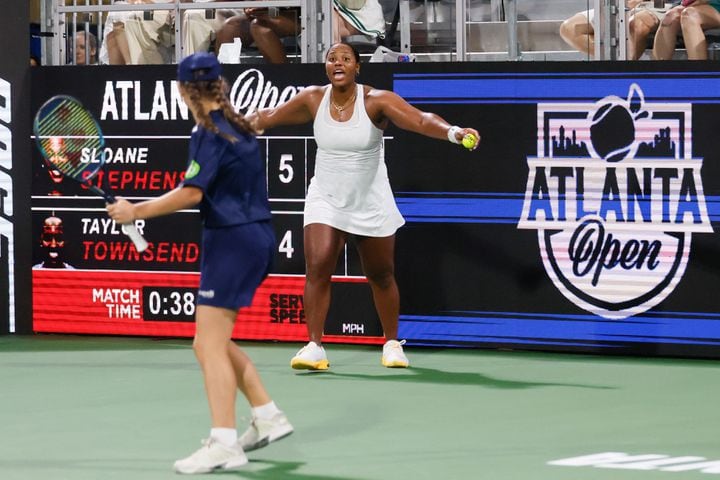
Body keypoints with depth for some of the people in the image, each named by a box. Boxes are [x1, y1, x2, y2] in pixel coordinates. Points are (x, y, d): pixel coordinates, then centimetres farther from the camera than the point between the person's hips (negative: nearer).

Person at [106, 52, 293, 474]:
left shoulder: (210, 133, -14)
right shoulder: (238, 126, 12)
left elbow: (191, 192, -23)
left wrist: (136, 211, -19)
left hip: (231, 241, -9)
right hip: (256, 237, 9)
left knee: (210, 346, -10)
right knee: (216, 343, 18)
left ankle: (224, 445, -15)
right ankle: (268, 418, 21)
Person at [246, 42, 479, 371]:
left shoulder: (376, 101, -17)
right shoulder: (312, 99, -6)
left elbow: (420, 120, -31)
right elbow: (267, 117, 5)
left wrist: (453, 132, -48)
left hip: (371, 205, -1)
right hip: (325, 201, 1)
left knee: (381, 276, 10)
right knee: (317, 267, -17)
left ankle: (392, 343, 30)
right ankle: (314, 347, -14)